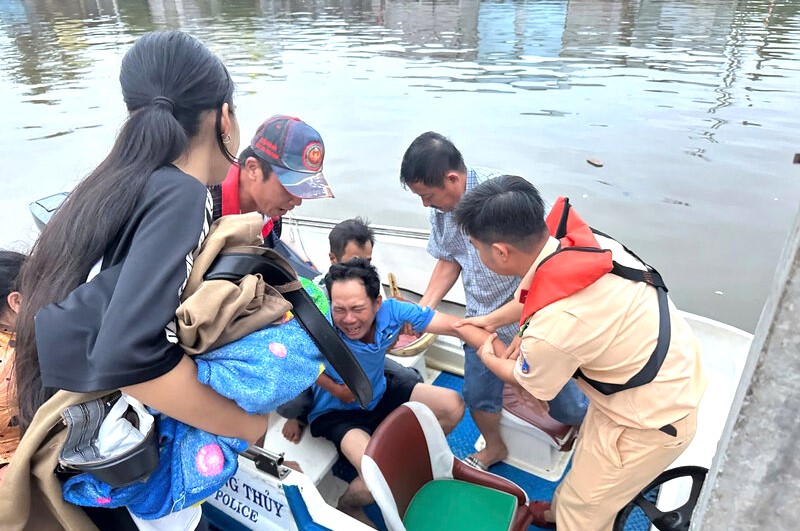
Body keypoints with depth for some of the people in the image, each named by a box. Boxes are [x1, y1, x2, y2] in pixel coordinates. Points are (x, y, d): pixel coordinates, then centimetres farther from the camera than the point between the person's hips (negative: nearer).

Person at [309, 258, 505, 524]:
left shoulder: (391, 310, -26)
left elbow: (455, 326, -25)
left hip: (380, 392, 5)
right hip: (337, 412, -5)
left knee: (452, 406, 0)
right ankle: (347, 505, 10)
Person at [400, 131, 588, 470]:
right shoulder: (440, 208, -7)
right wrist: (422, 309, -4)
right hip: (482, 321, 6)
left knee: (562, 401, 10)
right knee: (478, 396, 16)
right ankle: (493, 448, 47)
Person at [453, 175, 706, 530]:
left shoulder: (552, 328, -36)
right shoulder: (578, 241, -17)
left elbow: (526, 382, -10)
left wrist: (487, 357, 9)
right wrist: (489, 320, 16)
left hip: (653, 417, -8)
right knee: (588, 457, 31)